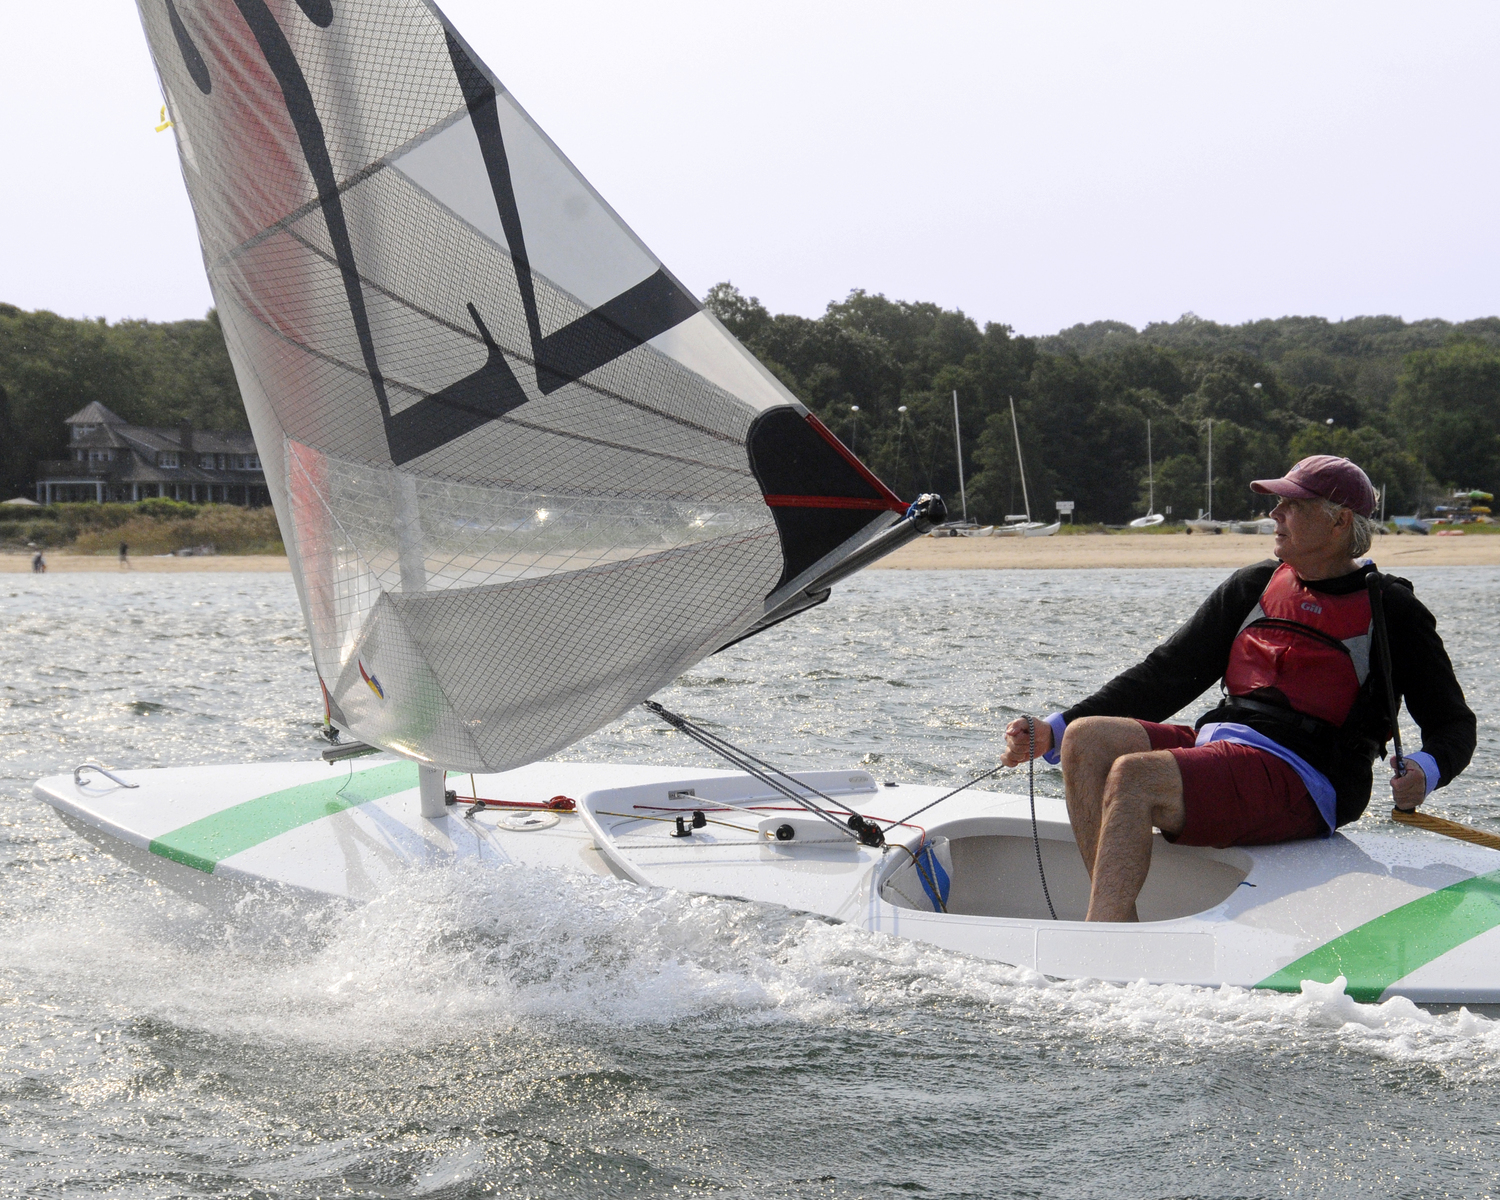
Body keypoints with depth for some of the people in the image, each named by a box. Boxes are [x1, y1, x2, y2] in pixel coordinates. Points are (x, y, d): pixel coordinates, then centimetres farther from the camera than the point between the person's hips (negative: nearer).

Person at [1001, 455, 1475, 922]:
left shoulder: (1391, 611, 4)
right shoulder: (1253, 586, 18)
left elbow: (1455, 726, 8)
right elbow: (1165, 674, 19)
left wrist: (1423, 772, -18)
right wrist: (1054, 730, 9)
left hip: (1301, 782, -7)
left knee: (1134, 776, -29)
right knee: (1085, 738, -17)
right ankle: (1117, 921, -25)